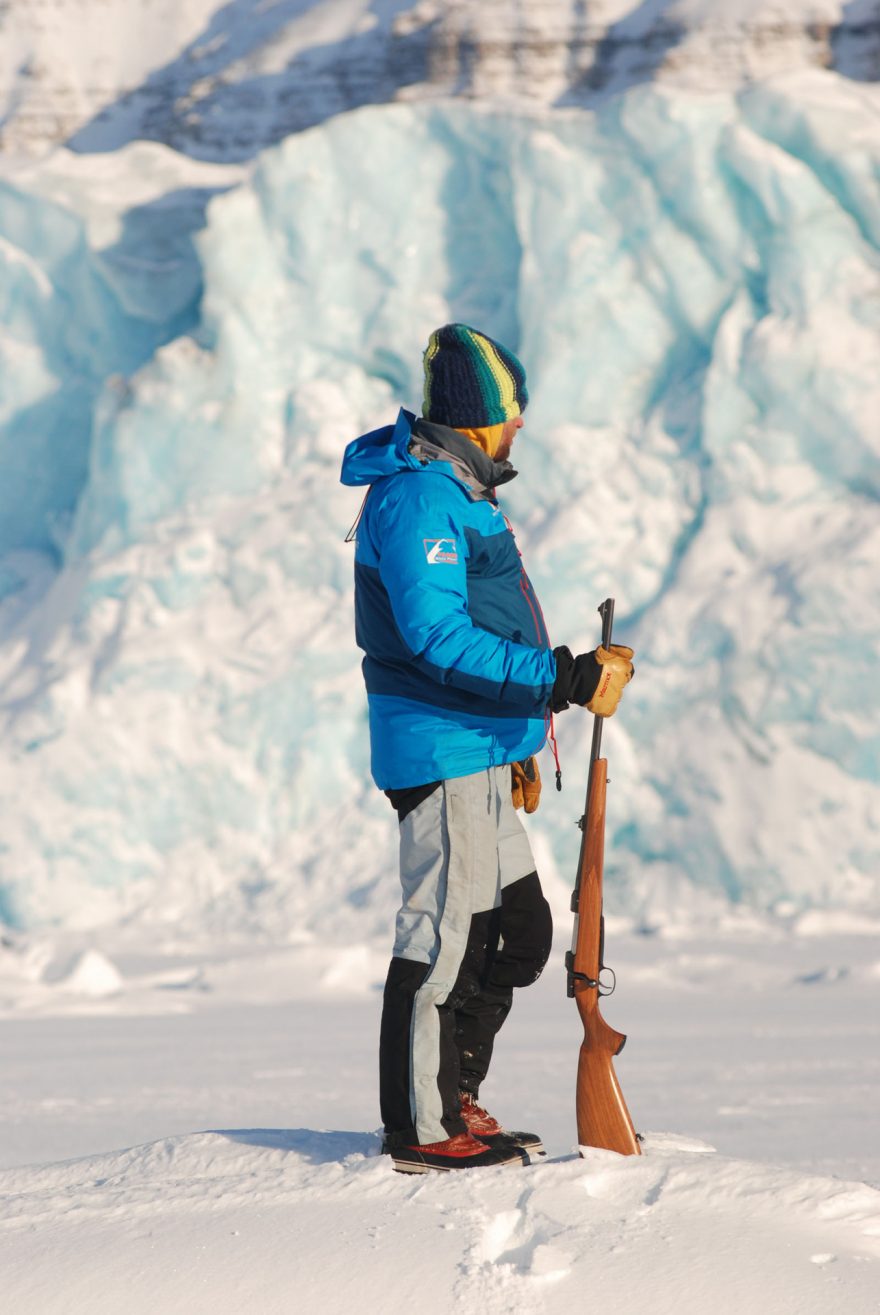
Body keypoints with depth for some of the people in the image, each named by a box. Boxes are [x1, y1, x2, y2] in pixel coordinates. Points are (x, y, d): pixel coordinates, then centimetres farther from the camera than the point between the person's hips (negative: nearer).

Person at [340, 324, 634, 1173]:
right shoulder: (418, 497, -16)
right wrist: (563, 680, -26)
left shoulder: (449, 492, 18)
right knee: (446, 935, -6)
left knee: (520, 929, 14)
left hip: (476, 751, 11)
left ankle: (453, 1098, 21)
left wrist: (516, 745, 25)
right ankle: (422, 1128, 0)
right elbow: (438, 638, -24)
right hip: (441, 752, -11)